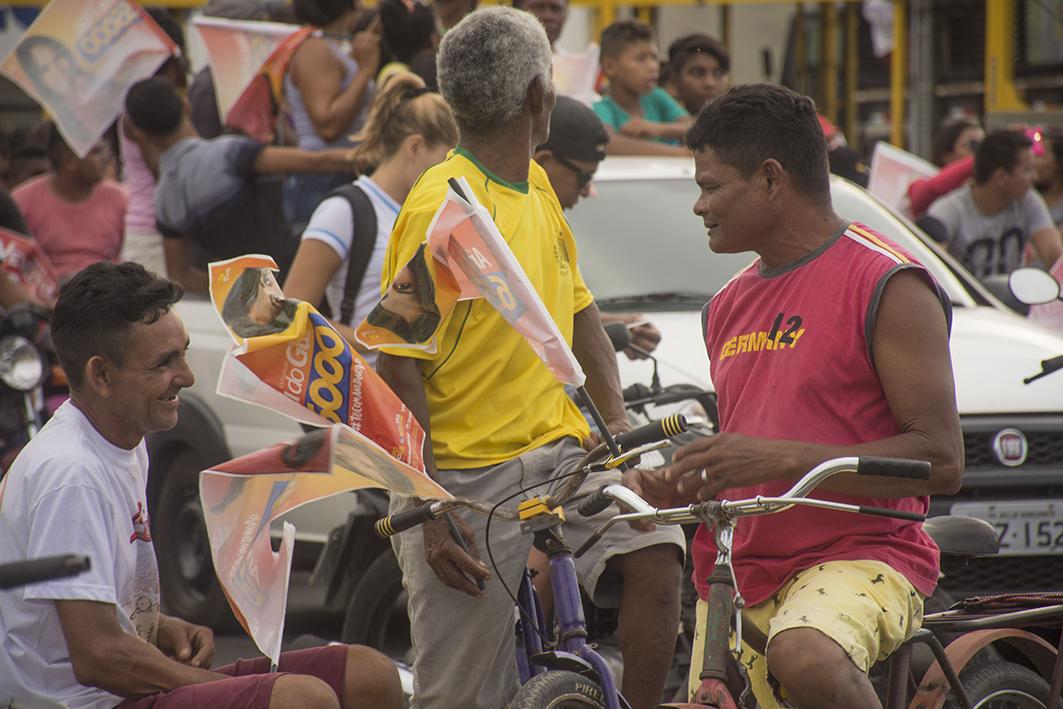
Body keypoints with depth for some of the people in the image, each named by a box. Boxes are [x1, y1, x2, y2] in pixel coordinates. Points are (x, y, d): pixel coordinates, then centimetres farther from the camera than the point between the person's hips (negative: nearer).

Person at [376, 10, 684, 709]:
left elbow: (577, 307, 23)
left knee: (655, 548, -20)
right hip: (466, 480, -6)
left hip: (556, 452, 6)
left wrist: (617, 416, 8)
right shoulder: (441, 208, -14)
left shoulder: (535, 185, 11)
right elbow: (399, 369, -15)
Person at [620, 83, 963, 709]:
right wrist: (681, 487, 5)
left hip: (860, 557, -8)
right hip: (739, 574, 8)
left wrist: (782, 457, -22)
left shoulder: (888, 286, -6)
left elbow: (941, 459, -15)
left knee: (805, 657, -38)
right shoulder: (728, 308, 19)